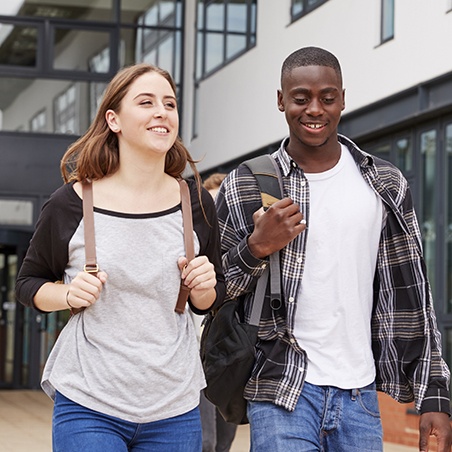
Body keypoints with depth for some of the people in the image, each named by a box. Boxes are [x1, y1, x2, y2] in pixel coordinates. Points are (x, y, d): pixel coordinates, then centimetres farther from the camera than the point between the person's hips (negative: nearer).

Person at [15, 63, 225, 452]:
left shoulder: (195, 203, 2)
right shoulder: (72, 204, -6)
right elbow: (28, 283, 8)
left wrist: (203, 288, -8)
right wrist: (70, 295, -12)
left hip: (176, 410, 3)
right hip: (88, 406, -3)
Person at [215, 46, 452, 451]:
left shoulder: (385, 185, 6)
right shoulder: (245, 186, -1)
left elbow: (411, 294, 8)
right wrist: (256, 248, -16)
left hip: (360, 395, 3)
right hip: (282, 394, -2)